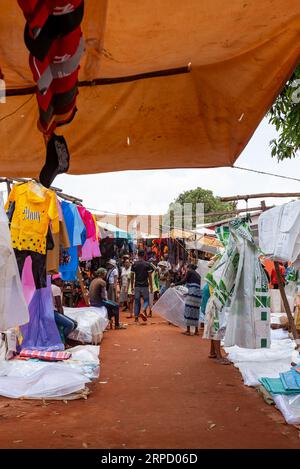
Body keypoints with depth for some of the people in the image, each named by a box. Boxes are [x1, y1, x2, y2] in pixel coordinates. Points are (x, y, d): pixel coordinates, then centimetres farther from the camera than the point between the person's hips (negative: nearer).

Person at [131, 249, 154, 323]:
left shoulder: (134, 264, 2)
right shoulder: (147, 264, -4)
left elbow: (132, 276, 3)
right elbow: (149, 276, -3)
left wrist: (132, 286, 12)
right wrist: (151, 286, 3)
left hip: (137, 286, 2)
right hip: (145, 285, -2)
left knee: (137, 301, 8)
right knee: (146, 300, 10)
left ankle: (136, 317, 7)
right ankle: (143, 311, -16)